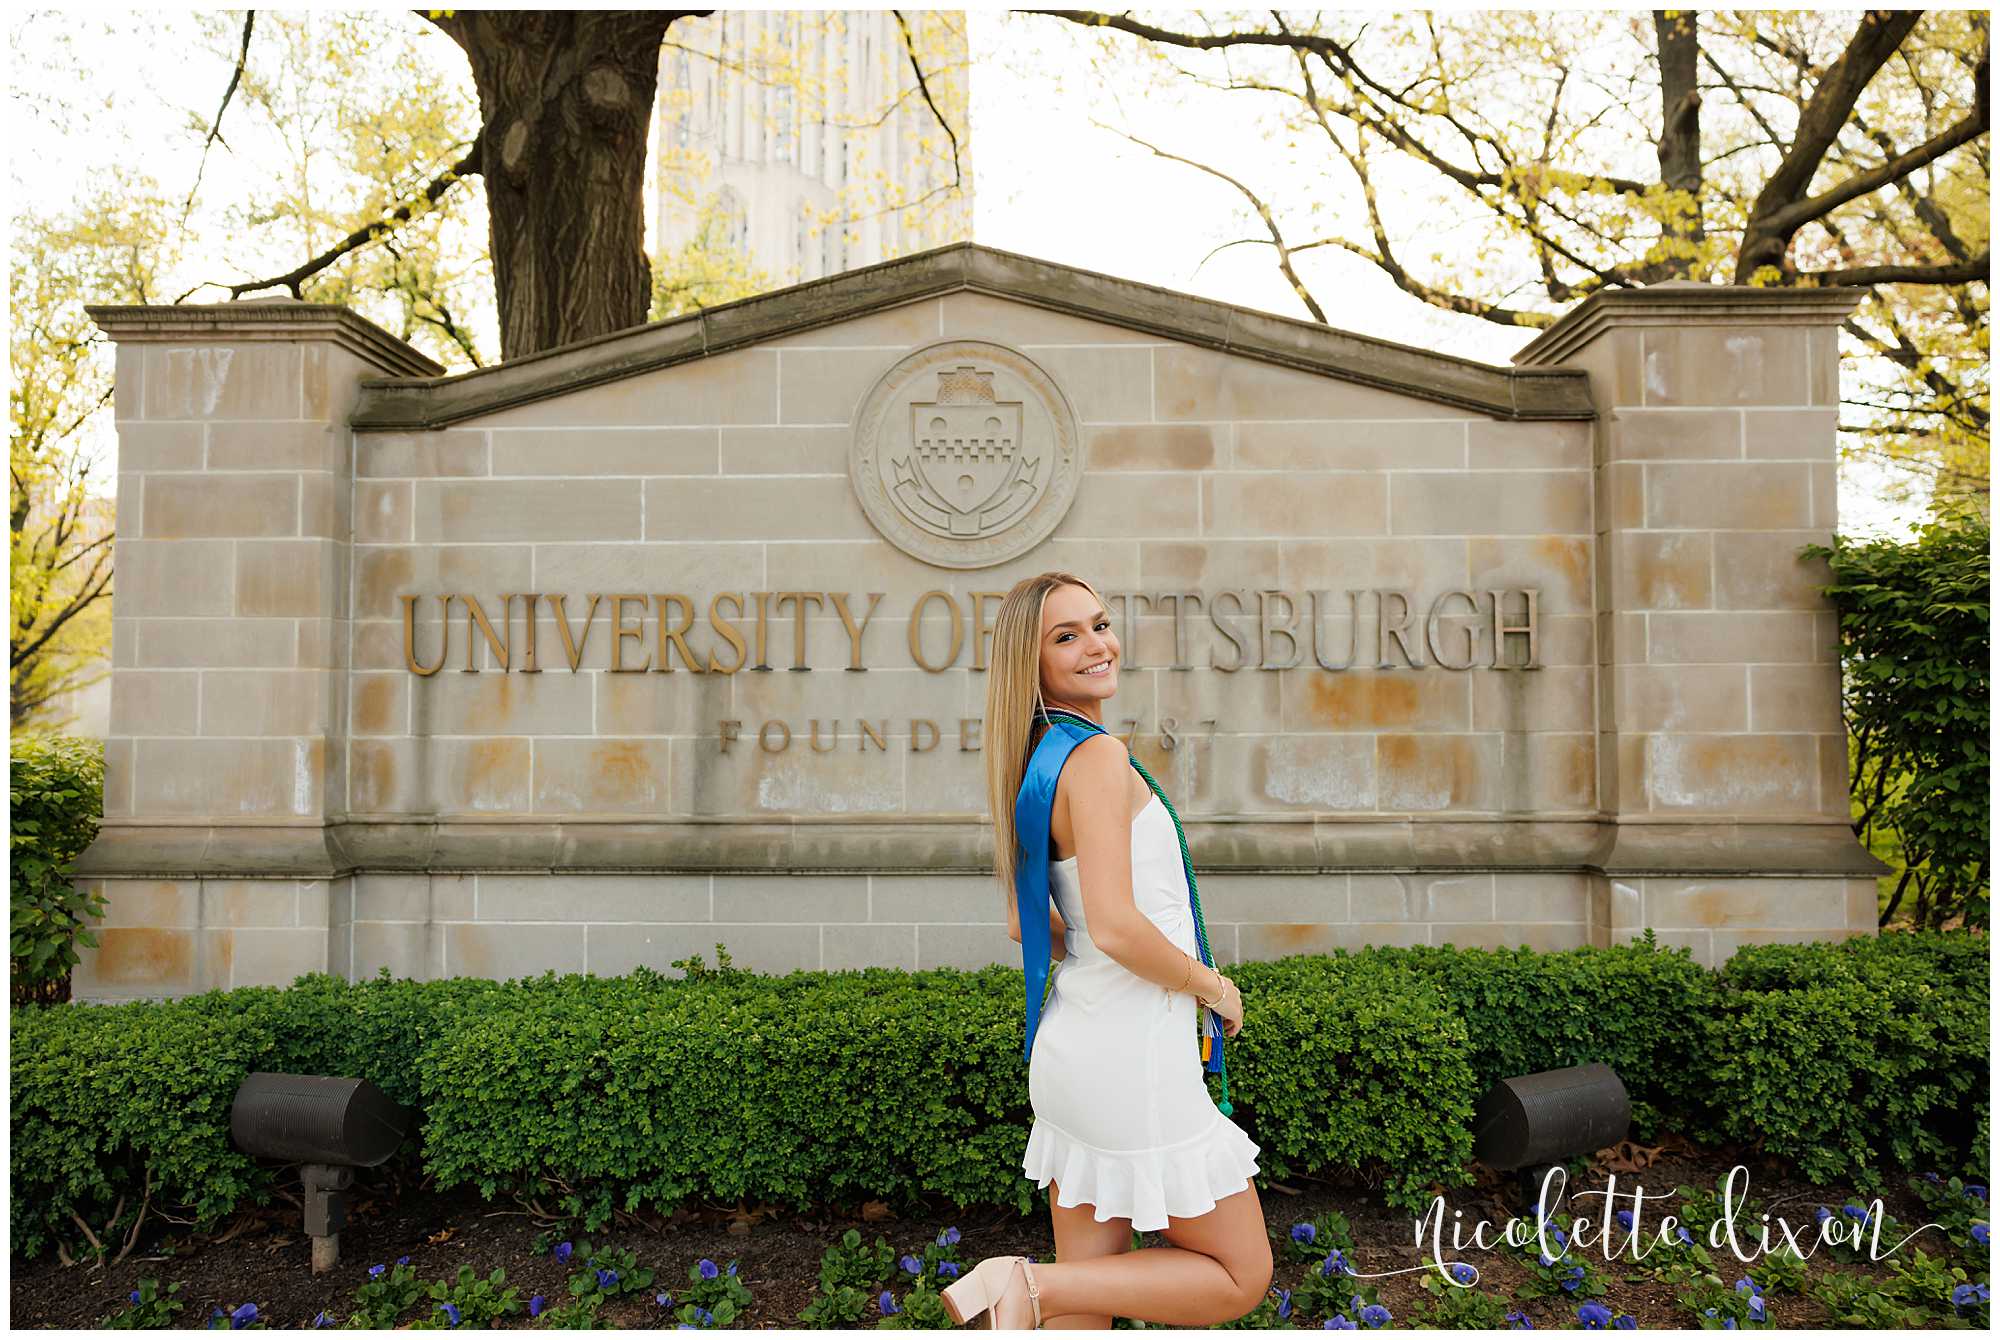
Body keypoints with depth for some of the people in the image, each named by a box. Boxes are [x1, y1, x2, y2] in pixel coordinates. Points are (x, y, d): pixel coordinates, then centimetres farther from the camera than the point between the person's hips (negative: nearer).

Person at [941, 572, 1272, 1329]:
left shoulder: (1038, 763, 10)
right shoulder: (1098, 757, -17)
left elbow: (1025, 924, 17)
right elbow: (1115, 927, -24)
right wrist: (1210, 985, -8)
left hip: (1075, 1044, 9)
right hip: (1134, 1058, -9)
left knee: (1083, 1306, 17)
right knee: (1242, 1278, 8)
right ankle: (1028, 1285, 0)